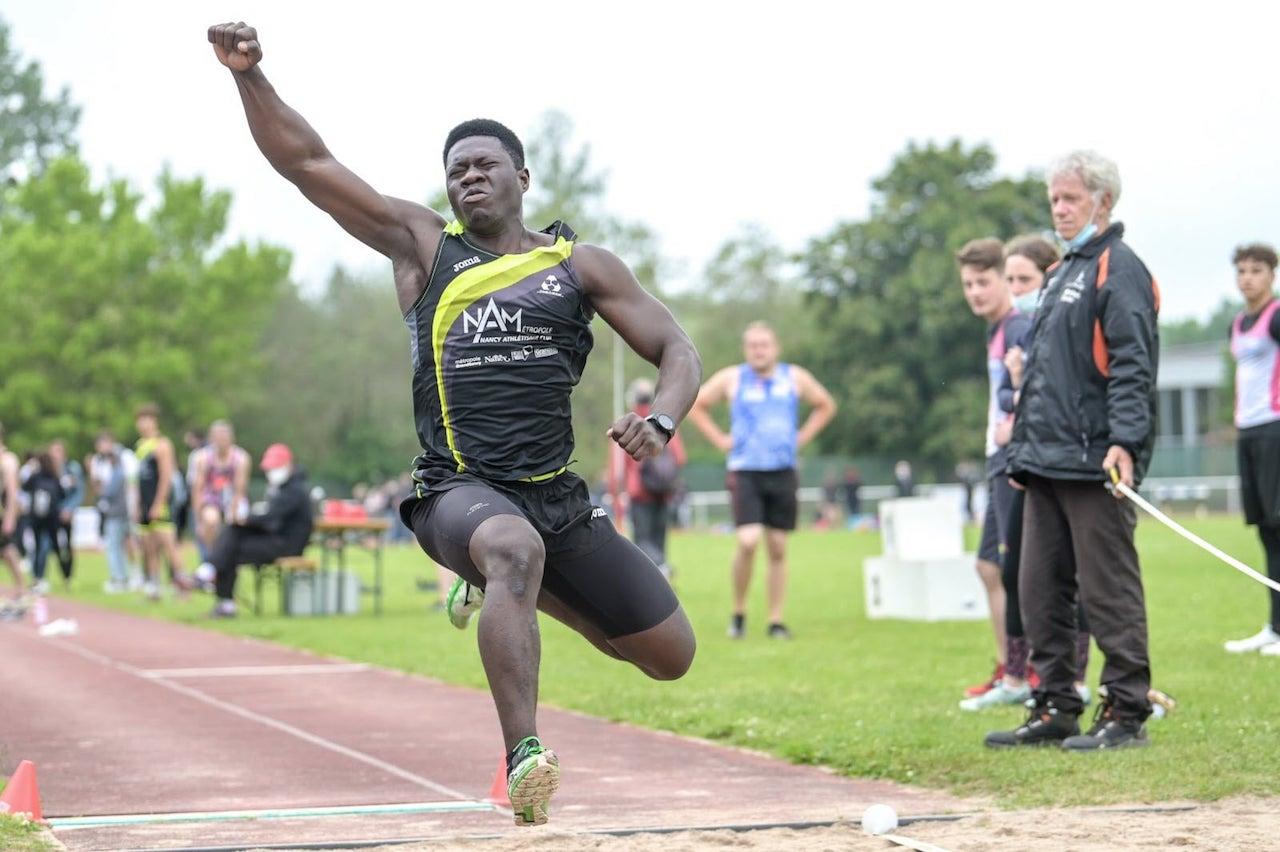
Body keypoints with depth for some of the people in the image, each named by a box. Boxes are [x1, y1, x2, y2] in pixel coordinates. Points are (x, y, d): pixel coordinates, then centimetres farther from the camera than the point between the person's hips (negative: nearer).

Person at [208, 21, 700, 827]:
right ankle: (523, 760, -45)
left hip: (557, 494, 4)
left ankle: (504, 583, 34)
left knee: (670, 657, 9)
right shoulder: (422, 244, 8)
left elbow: (677, 350, 8)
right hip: (458, 489, -3)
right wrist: (251, 75, -8)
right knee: (514, 546, -40)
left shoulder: (580, 265, 8)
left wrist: (660, 420, -13)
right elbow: (306, 161, 5)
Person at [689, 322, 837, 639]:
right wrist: (720, 439, 2)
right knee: (748, 541, -18)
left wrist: (802, 437, 9)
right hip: (745, 472, -2)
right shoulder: (731, 379, 2)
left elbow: (826, 405, 21)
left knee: (778, 549, 4)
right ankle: (738, 613, 0)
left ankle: (776, 622, 10)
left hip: (783, 473, 2)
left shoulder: (795, 378, 7)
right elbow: (695, 405, 12)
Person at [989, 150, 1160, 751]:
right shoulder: (1062, 274, 22)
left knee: (1109, 589, -5)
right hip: (1047, 464, 9)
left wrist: (1125, 442, -25)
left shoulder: (1118, 269, -6)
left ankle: (1126, 713, 0)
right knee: (1040, 589, 9)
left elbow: (1132, 367, -16)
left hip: (1094, 461, -9)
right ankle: (1054, 710, 16)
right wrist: (1022, 448, 22)